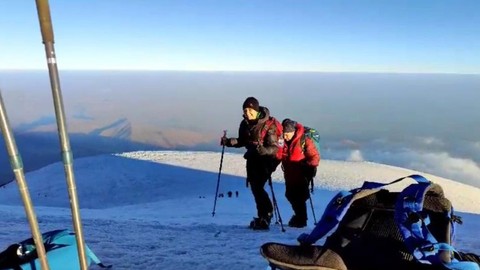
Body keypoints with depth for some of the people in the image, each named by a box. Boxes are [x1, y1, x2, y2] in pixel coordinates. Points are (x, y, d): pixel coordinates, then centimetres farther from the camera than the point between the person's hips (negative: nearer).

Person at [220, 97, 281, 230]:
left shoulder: (269, 125, -19)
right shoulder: (245, 124, -1)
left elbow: (274, 147, -22)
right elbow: (242, 141, 12)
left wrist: (262, 149, -41)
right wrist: (229, 142, -6)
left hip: (266, 158, -7)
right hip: (253, 158, 7)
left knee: (257, 186, -17)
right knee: (254, 186, 10)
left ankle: (265, 217, -5)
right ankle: (263, 216, 25)